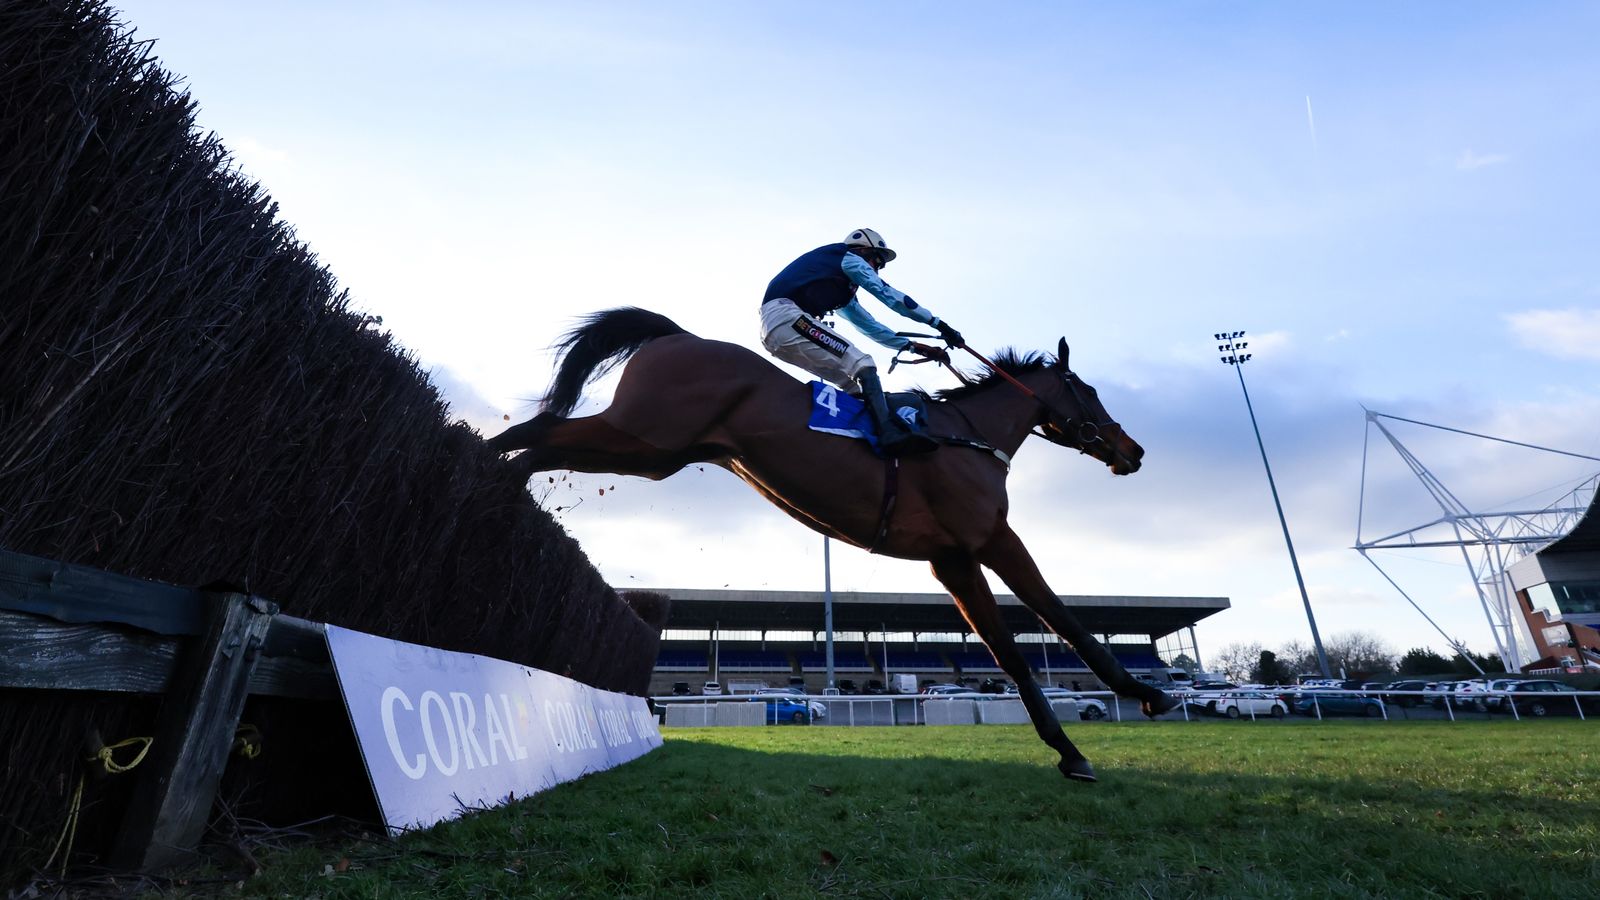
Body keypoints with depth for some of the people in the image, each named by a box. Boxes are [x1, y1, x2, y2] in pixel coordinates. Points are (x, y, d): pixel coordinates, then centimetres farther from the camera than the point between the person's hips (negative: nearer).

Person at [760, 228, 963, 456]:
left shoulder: (843, 292, 33)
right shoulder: (847, 258, 9)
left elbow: (870, 326, 29)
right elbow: (889, 295, 3)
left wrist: (913, 347, 22)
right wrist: (939, 325, 4)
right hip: (785, 316, -9)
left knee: (854, 382, 9)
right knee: (862, 367, -17)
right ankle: (890, 432, -30)